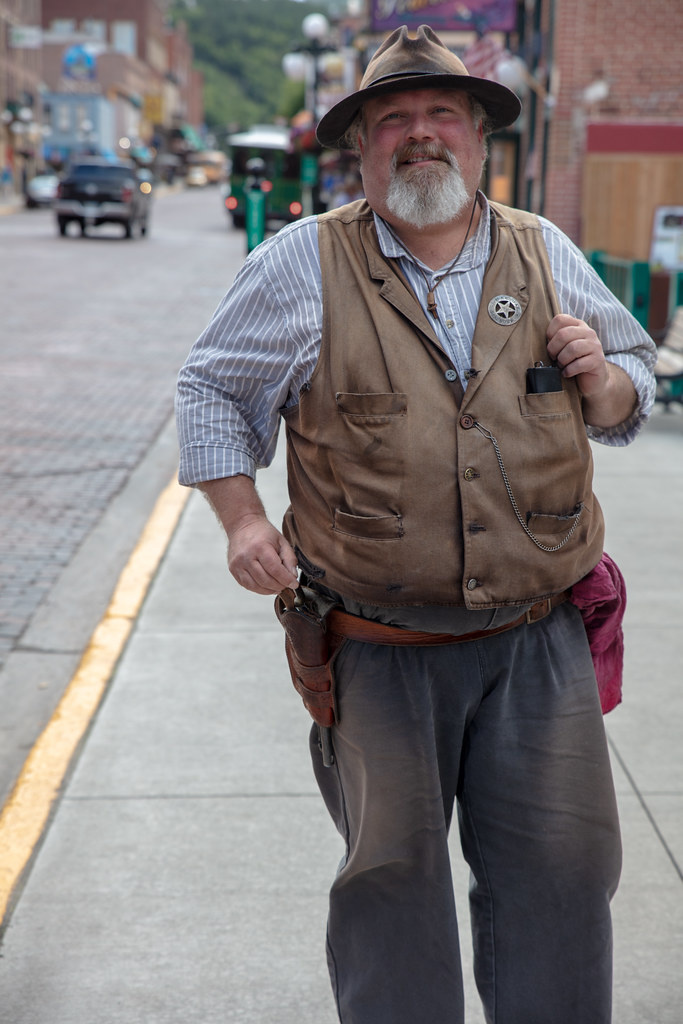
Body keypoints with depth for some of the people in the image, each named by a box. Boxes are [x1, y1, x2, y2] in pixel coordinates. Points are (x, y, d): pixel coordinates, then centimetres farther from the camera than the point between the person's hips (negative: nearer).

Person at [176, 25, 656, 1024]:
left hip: (538, 641, 2)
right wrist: (243, 519, -1)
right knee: (392, 869, 8)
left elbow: (634, 387, 18)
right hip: (380, 649, -2)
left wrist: (603, 380, -6)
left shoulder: (549, 256, 8)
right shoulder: (302, 263, 1)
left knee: (563, 866, 6)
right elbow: (213, 388, 10)